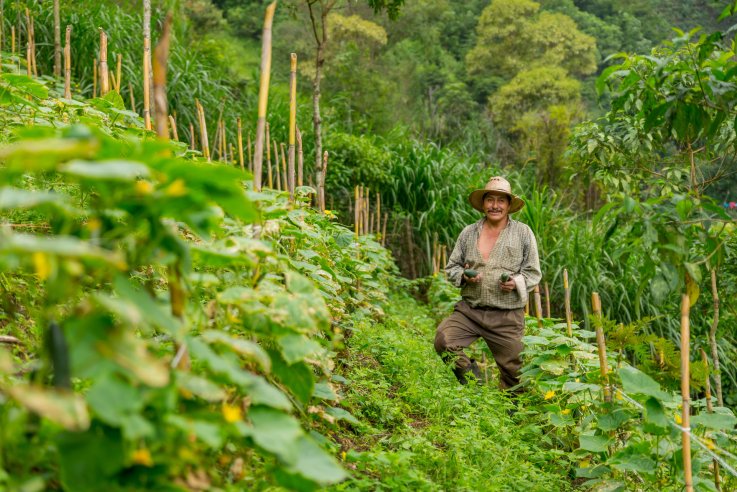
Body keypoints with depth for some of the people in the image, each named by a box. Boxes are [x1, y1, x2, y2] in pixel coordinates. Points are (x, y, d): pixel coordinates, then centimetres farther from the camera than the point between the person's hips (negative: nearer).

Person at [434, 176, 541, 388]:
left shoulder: (523, 233, 3)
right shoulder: (468, 232, 9)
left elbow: (533, 272, 4)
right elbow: (451, 267, 14)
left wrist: (517, 282, -17)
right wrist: (463, 276, -9)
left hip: (508, 315, -1)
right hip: (469, 309, 2)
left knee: (513, 371, 3)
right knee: (442, 341, -22)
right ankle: (471, 379, 6)